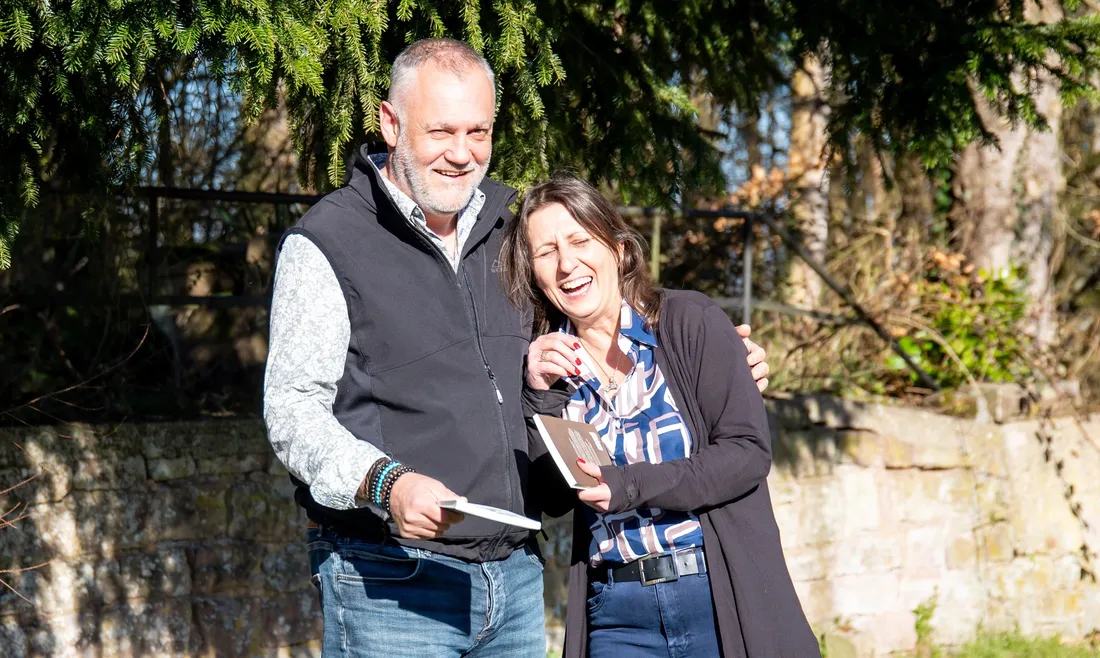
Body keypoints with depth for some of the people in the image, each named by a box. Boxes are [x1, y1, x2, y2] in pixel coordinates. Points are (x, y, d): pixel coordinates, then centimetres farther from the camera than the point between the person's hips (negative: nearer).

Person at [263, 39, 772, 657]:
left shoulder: (507, 224, 14)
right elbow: (293, 410, -10)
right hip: (390, 583, -5)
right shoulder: (327, 243, -4)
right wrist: (386, 484, -27)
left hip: (517, 576, 6)